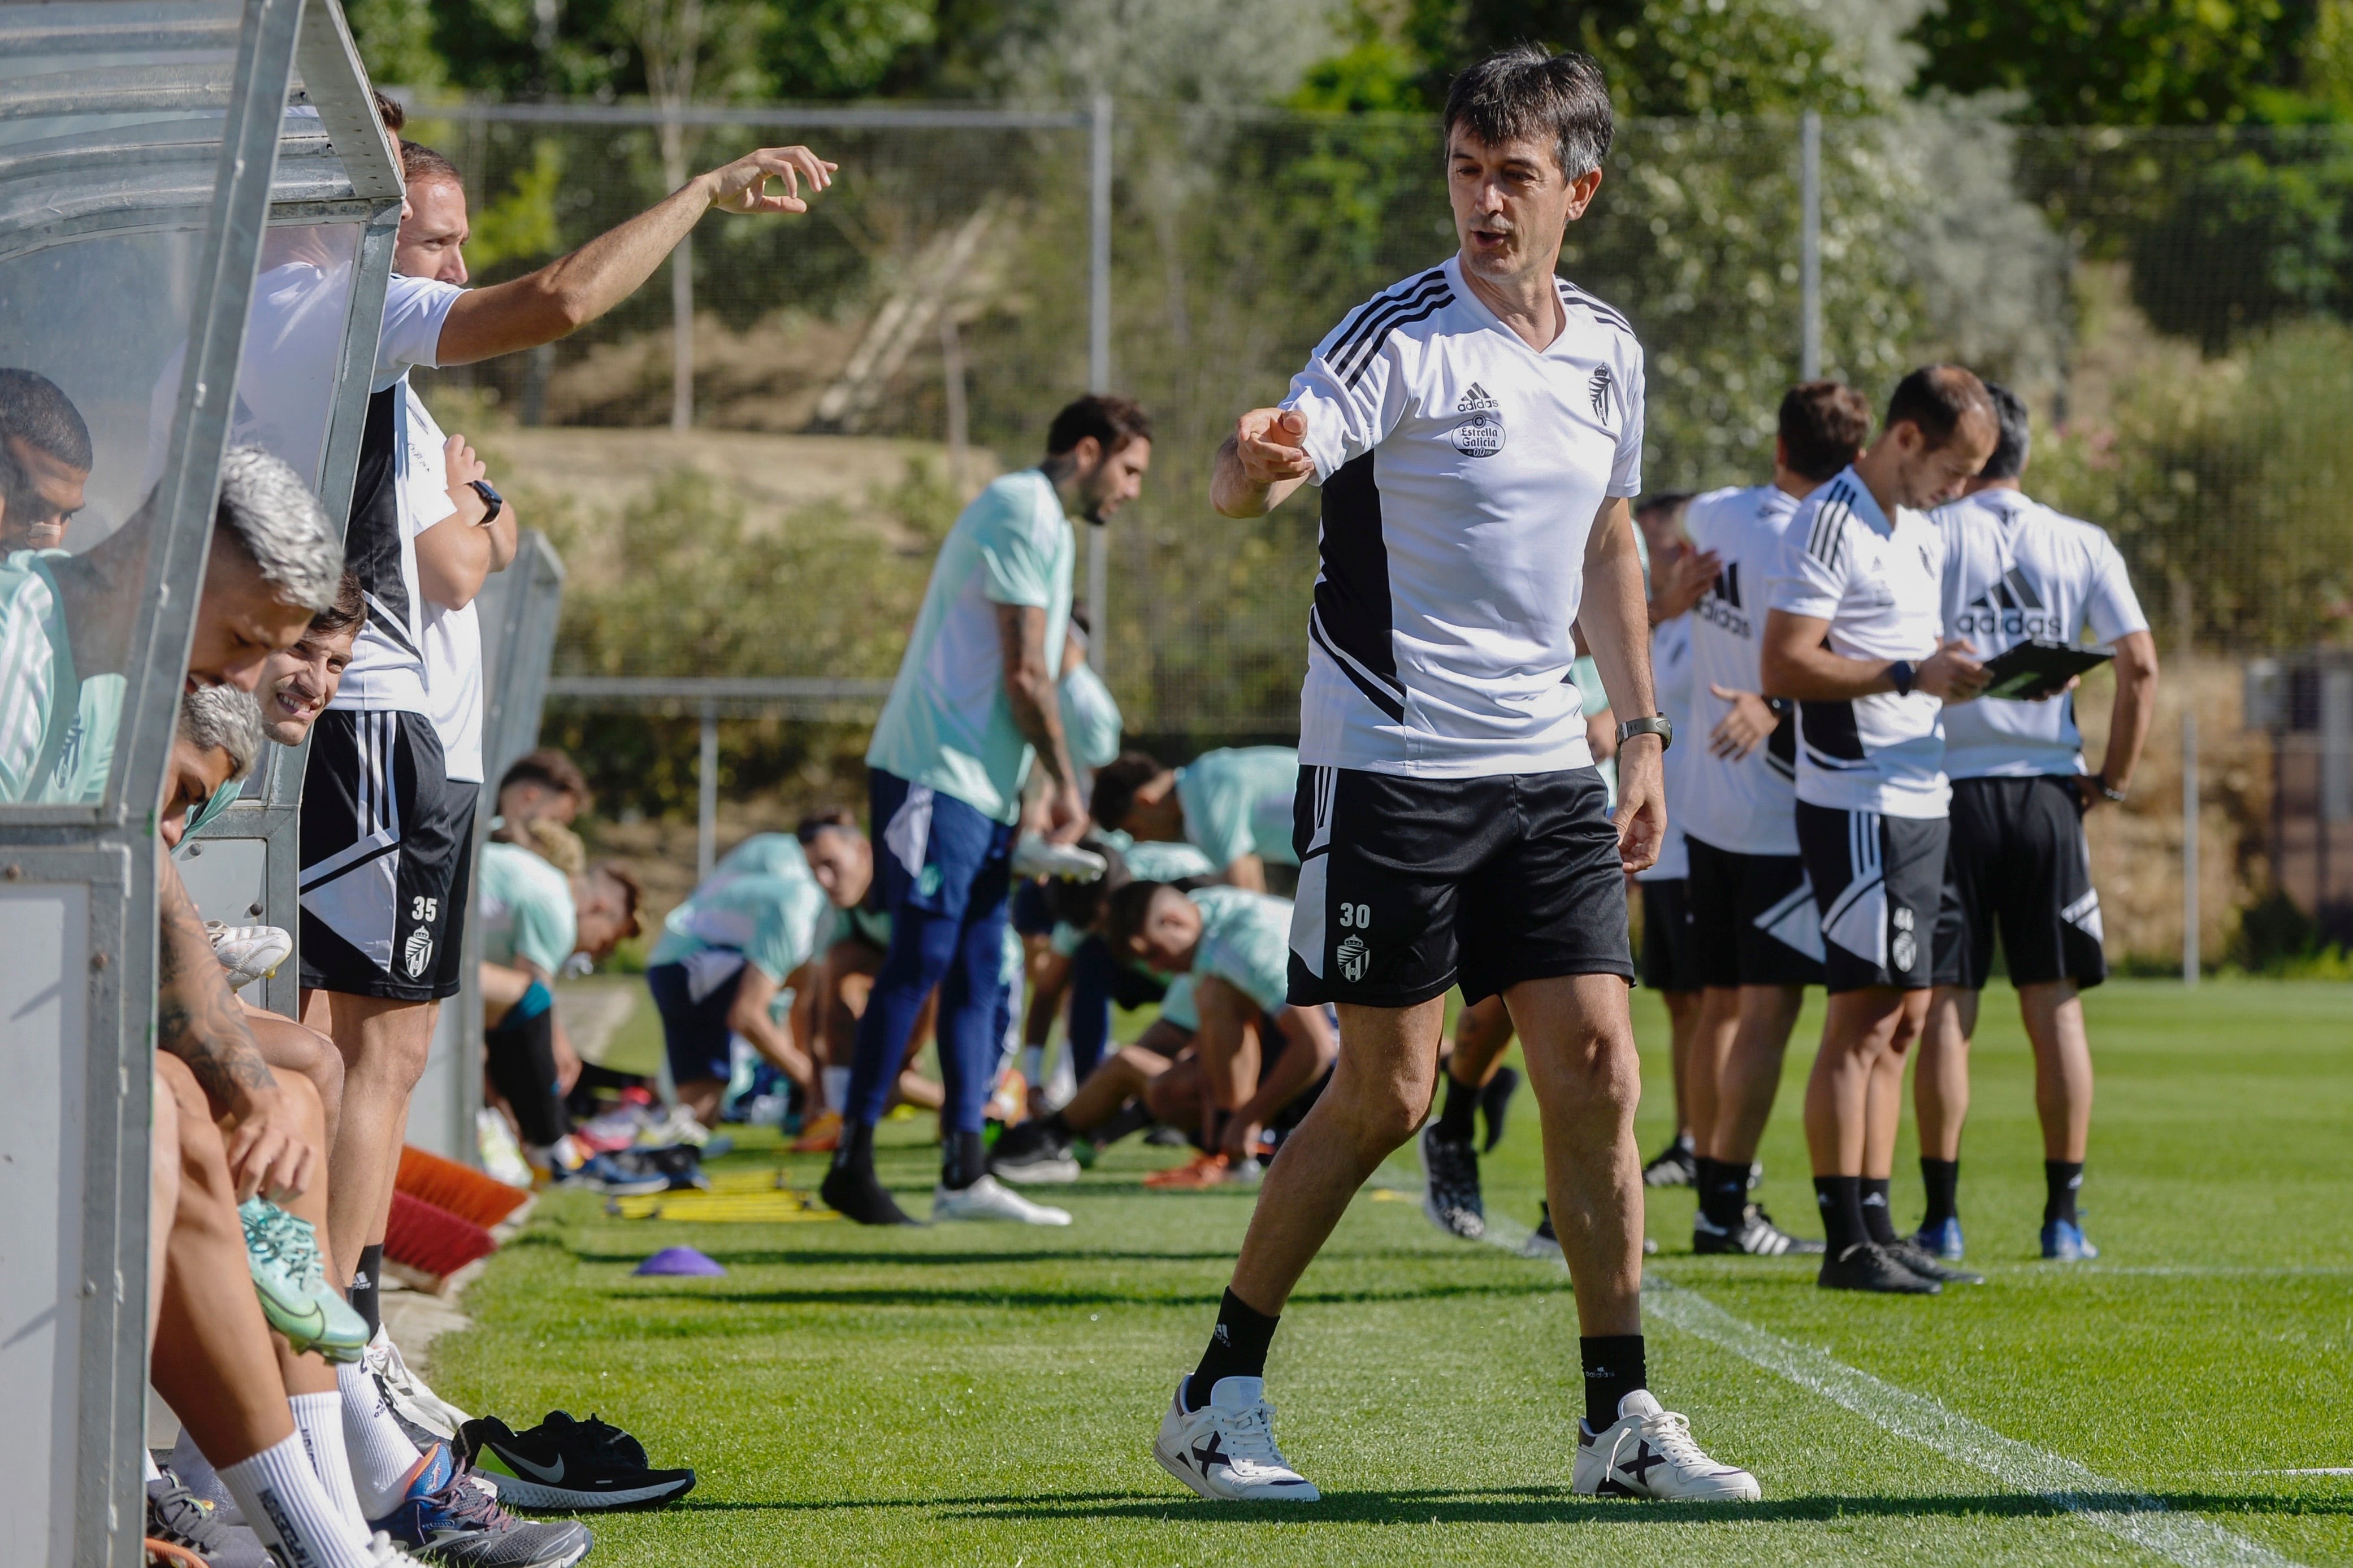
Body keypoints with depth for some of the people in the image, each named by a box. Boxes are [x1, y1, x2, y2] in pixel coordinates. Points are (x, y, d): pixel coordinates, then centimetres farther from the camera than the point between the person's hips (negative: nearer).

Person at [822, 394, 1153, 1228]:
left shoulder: (1044, 522, 21)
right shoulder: (1022, 513, -10)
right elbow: (1024, 675, -14)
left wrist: (1041, 792, 14)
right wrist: (1065, 785, -6)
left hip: (980, 785, 10)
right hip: (936, 775, -10)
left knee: (978, 973, 7)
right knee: (920, 961, -11)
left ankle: (964, 1172, 7)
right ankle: (852, 1163, -8)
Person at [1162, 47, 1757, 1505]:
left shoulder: (1607, 349, 8)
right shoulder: (1401, 338, -12)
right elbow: (1257, 478, -27)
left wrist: (1642, 729, 18)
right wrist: (1259, 459, -51)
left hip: (1546, 762, 6)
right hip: (1390, 766, -6)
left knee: (1596, 1071, -2)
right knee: (1387, 1094, -3)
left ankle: (1621, 1418, 5)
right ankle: (1221, 1397, 10)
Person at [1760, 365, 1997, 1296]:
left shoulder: (1923, 537, 18)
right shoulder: (1828, 524, -12)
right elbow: (1783, 667, -18)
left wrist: (1972, 678, 8)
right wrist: (1912, 676, -21)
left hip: (1920, 798, 10)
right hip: (1856, 804, -10)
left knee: (1902, 1016, 10)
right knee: (1861, 1016, -9)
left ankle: (1876, 1226, 15)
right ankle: (1846, 1243, -7)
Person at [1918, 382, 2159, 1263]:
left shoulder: (1929, 538, -2)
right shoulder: (2083, 547, 5)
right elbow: (2140, 667, 0)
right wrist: (2113, 778, 8)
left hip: (1950, 787, -2)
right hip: (2048, 788, 2)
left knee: (1945, 1009, 2)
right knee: (2056, 1007, 6)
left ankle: (1942, 1216, 1)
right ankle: (2063, 1217, 6)